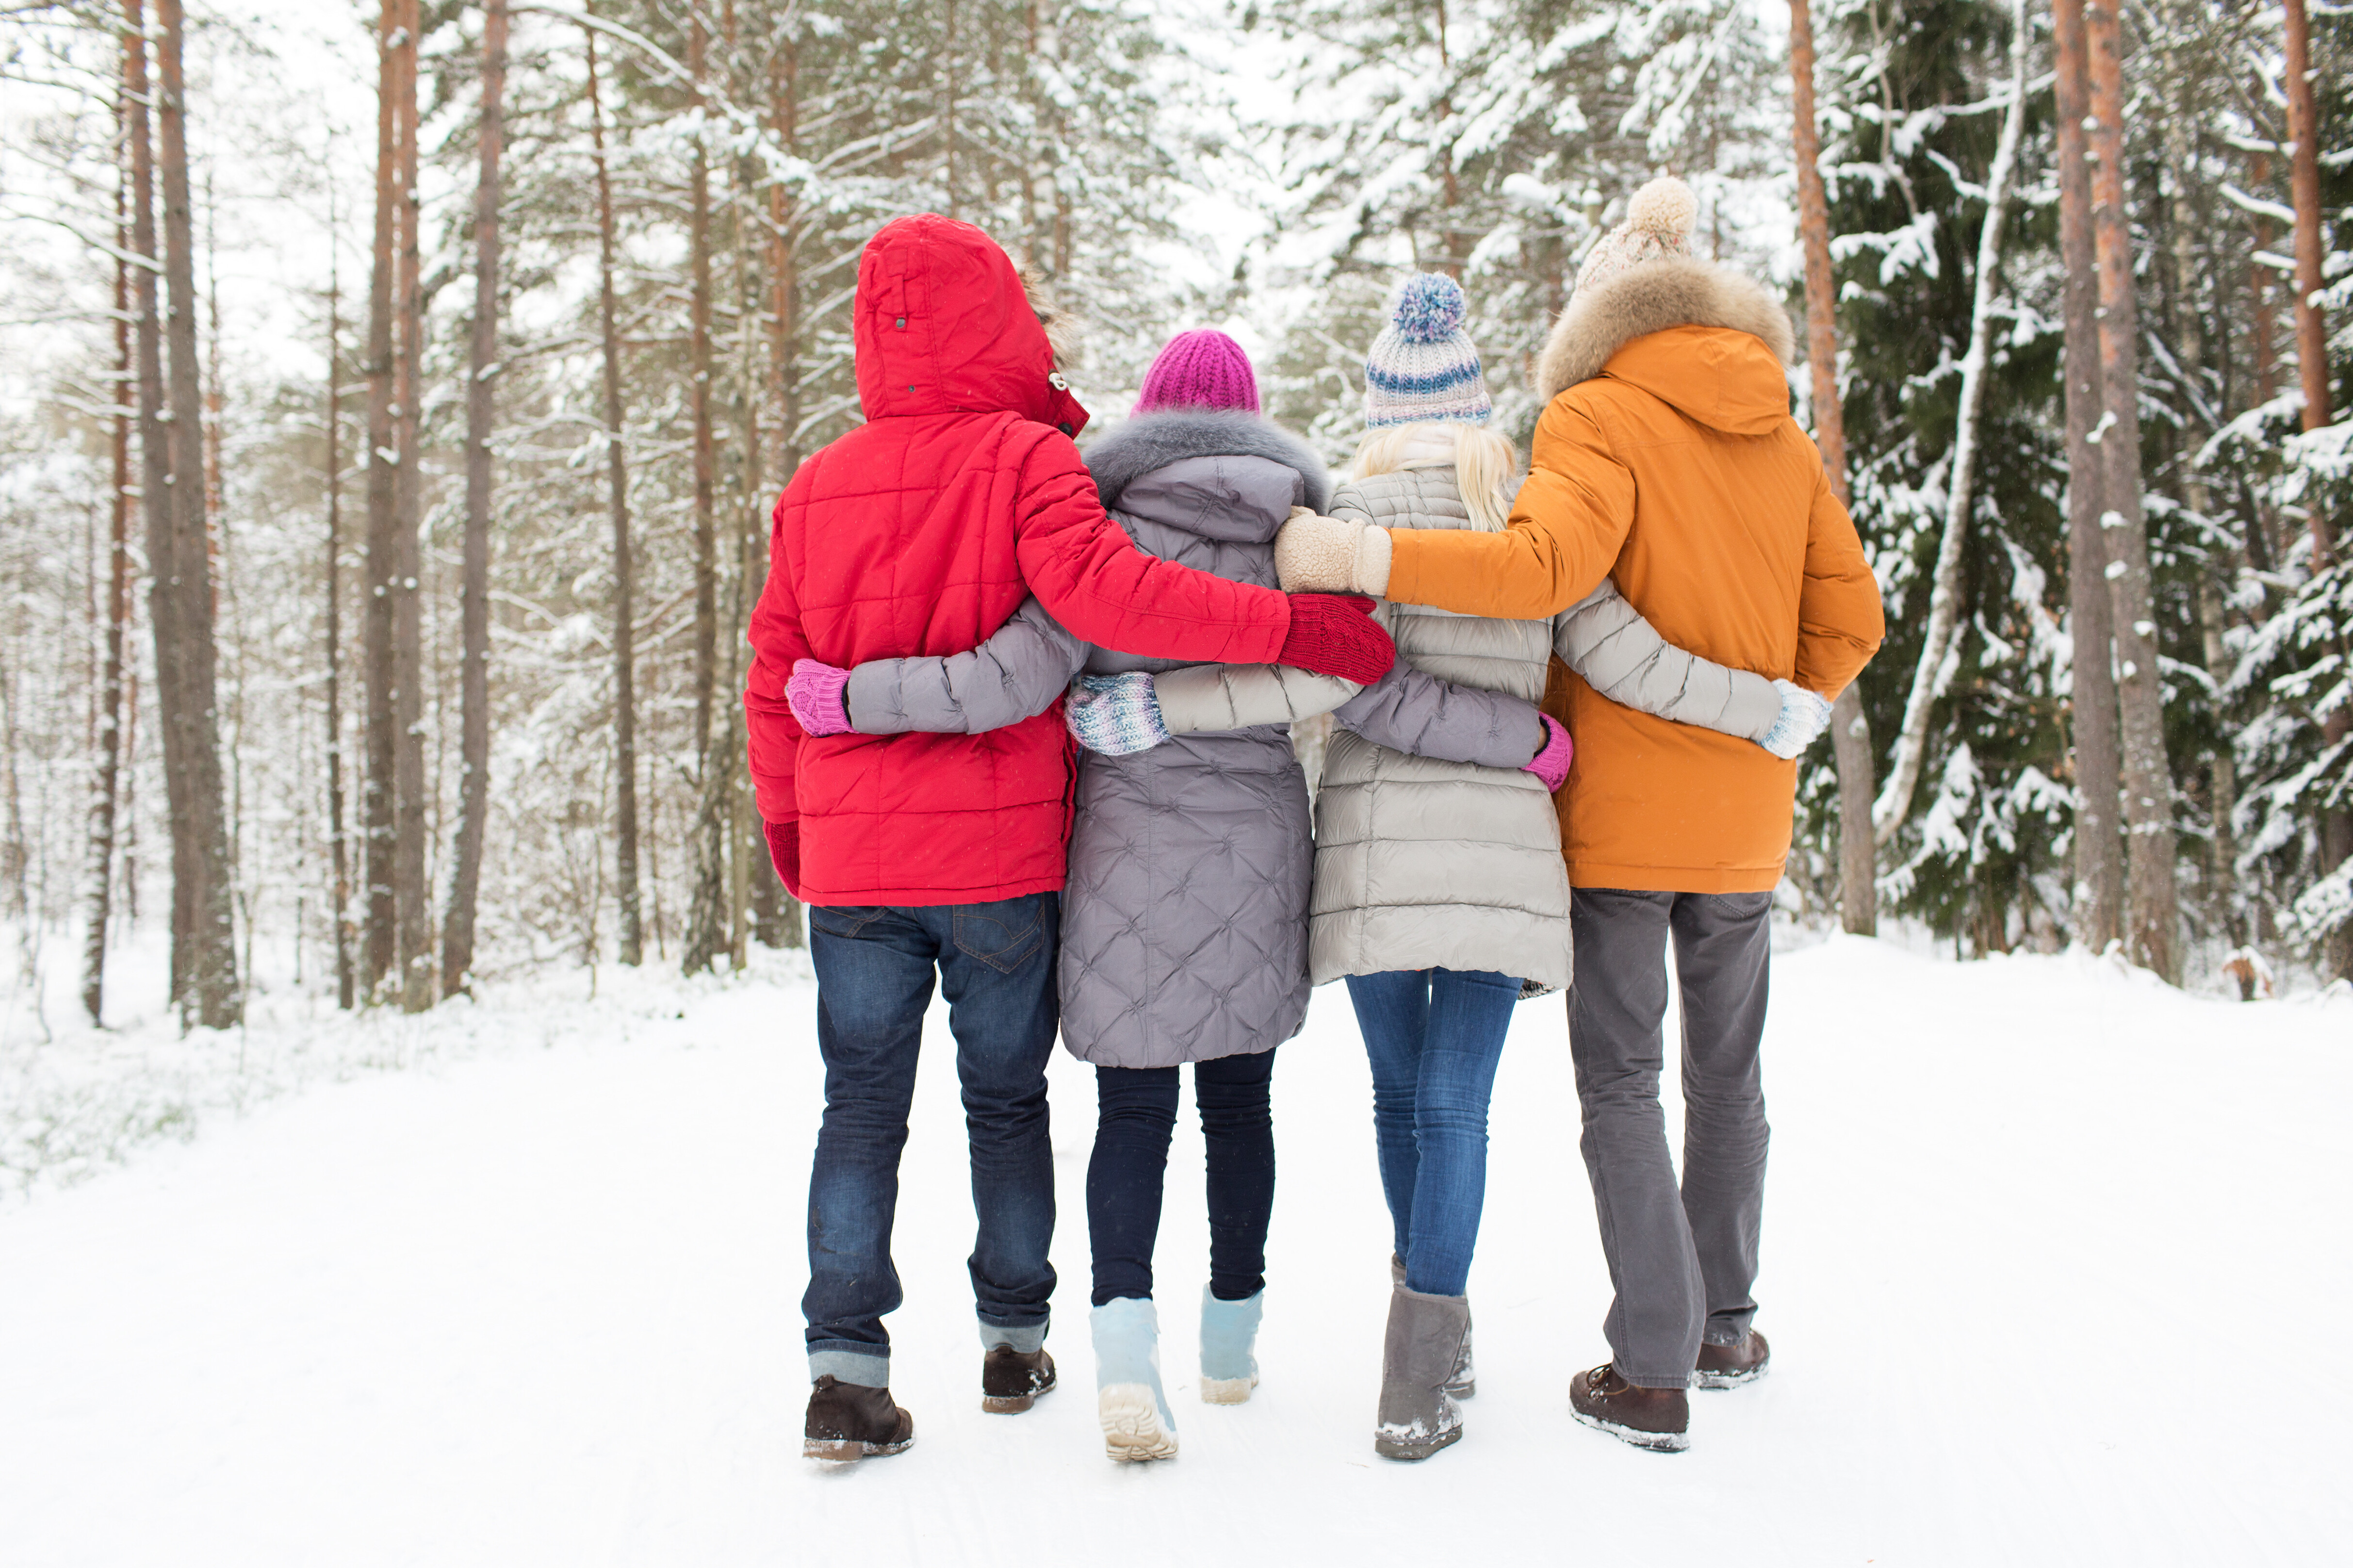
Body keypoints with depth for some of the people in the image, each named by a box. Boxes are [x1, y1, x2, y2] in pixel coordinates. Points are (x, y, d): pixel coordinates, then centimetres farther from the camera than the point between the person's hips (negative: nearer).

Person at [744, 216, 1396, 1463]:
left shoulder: (816, 486, 6)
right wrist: (1289, 627, -24)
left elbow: (774, 682, 9)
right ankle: (1014, 1340, 25)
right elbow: (1099, 587, -26)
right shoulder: (1027, 457, -8)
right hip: (1000, 855, -2)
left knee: (862, 1106, 9)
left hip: (852, 862, 3)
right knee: (1005, 1101, 13)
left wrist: (788, 834, 21)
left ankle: (845, 1367, 4)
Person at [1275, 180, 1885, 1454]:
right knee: (1728, 1075, 18)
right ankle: (1724, 1325, 30)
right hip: (1744, 823, 6)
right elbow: (1847, 624, 10)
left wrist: (1357, 557, -27)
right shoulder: (1785, 443, 10)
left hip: (1616, 812, -5)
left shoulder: (1599, 418, -9)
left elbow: (1547, 565, -27)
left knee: (1622, 1085, 2)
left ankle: (1653, 1373, 4)